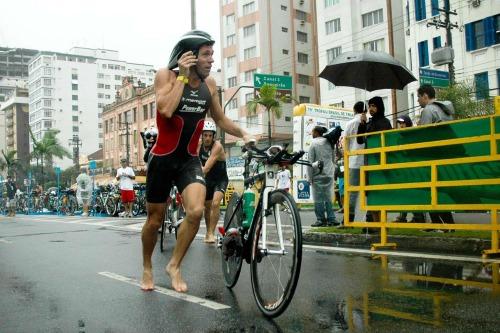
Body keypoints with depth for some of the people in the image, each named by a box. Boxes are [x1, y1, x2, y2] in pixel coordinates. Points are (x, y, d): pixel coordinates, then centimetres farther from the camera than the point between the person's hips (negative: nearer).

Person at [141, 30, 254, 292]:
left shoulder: (209, 83, 1)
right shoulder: (166, 75, -11)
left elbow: (220, 119, 13)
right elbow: (166, 110, -29)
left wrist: (243, 134, -3)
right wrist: (183, 75, -22)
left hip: (190, 160, 3)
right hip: (163, 159, -3)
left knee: (196, 211, -19)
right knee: (155, 220, 8)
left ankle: (174, 266, 2)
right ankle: (147, 267, 34)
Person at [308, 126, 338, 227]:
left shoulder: (314, 143, -6)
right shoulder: (329, 143, 9)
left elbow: (310, 161, -8)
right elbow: (333, 159, 14)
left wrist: (310, 177, -5)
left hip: (318, 175, -5)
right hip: (329, 175, 5)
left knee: (318, 198, 0)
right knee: (328, 198, 10)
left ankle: (321, 220, 1)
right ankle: (331, 219, 8)